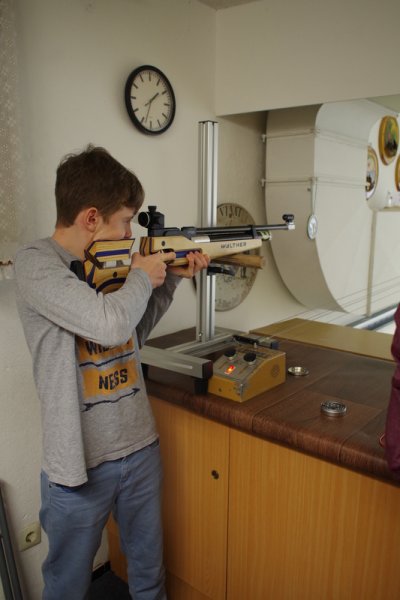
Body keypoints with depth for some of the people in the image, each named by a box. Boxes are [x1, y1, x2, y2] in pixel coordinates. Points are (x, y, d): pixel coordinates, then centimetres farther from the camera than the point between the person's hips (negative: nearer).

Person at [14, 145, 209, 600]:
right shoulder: (36, 264, -17)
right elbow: (110, 323, -31)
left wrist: (171, 278, 6)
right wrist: (141, 275, -12)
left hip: (141, 447, 6)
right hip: (80, 462, -6)